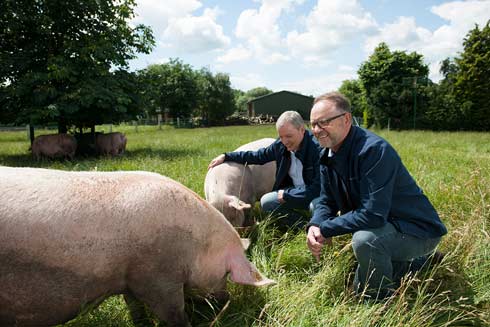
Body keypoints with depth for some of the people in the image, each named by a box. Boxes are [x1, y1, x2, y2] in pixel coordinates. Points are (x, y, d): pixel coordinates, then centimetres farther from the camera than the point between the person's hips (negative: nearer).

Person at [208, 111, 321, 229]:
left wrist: (286, 194, -23)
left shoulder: (317, 149, -26)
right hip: (295, 190, 7)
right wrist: (226, 156, 6)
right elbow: (258, 156, 8)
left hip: (314, 195, -7)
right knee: (266, 201, -7)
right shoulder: (280, 144, -6)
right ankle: (305, 227, 2)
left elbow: (317, 189, -28)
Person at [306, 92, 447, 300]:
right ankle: (420, 262, 34)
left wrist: (325, 229, -26)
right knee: (360, 287, 21)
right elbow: (327, 201, 1)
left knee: (364, 239, -38)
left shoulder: (374, 149, -31)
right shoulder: (327, 156, -3)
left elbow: (372, 215, -36)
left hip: (418, 229, -9)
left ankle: (380, 301, -9)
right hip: (380, 227, 9)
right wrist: (314, 226, -21)